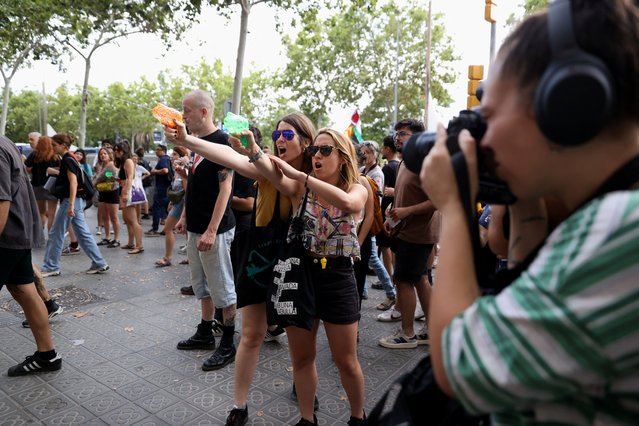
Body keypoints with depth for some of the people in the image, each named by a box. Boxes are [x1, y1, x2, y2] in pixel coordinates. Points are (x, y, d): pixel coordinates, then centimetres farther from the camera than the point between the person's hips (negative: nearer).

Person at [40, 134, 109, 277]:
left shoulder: (67, 160, -13)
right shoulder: (68, 159, 16)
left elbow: (73, 183, -21)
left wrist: (70, 205, -26)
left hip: (70, 201, -10)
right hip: (77, 201, 10)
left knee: (56, 234, 1)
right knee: (83, 234, 8)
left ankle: (50, 267, 11)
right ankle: (99, 264, 8)